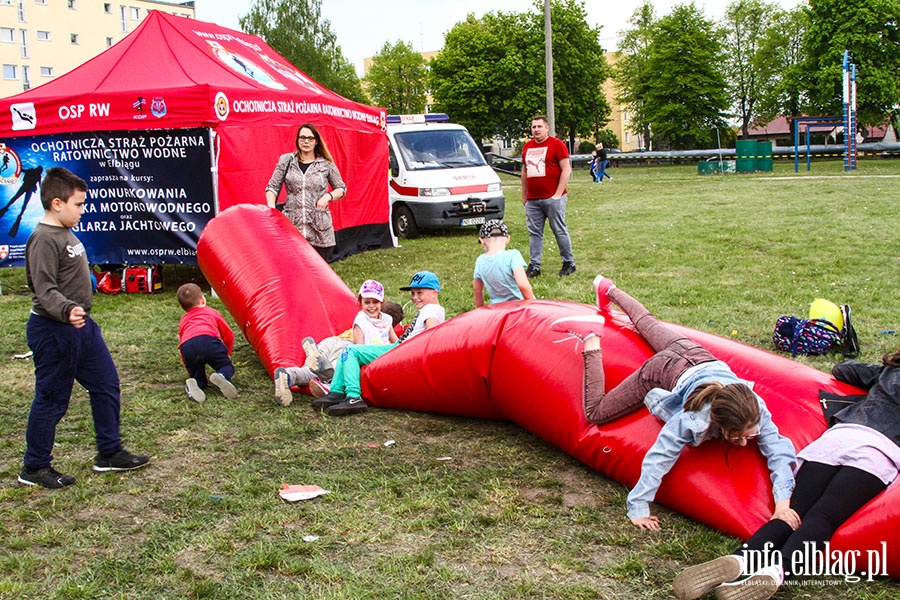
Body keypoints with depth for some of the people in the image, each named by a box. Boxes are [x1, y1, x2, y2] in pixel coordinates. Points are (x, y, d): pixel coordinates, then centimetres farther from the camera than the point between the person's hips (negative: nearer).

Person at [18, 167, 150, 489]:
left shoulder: (65, 234, 11)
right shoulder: (44, 239, -19)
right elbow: (45, 290, -26)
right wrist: (67, 311, -42)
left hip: (81, 325, 10)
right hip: (53, 331, -10)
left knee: (106, 384, 13)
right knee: (51, 399, 1)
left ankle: (109, 453, 24)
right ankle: (34, 468, 17)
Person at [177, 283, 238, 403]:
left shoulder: (183, 320, 37)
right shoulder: (212, 312, 32)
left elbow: (181, 344, 35)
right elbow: (228, 335, 36)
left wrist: (189, 368, 42)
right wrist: (226, 354, 52)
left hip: (187, 347, 2)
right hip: (209, 341, -2)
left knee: (198, 378, 18)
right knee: (227, 367, 17)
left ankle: (191, 384, -18)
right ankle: (221, 376, -19)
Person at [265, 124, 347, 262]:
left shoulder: (327, 164, 6)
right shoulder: (286, 161, 8)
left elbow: (341, 189, 15)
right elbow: (272, 187, 10)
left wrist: (328, 196, -5)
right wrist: (271, 208, -7)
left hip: (320, 229, 0)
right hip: (291, 226, 0)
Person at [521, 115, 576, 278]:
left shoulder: (556, 144, -4)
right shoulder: (527, 146, 14)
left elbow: (566, 170, -8)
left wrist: (558, 194, -13)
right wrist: (524, 195, 18)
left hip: (552, 198, -5)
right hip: (532, 200, 6)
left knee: (560, 232, 1)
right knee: (534, 233, 5)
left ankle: (569, 263, 11)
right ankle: (534, 266, 9)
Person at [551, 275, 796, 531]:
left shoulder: (755, 409, -38)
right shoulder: (691, 420, -46)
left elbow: (778, 448, -32)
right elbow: (657, 460, -40)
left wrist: (783, 500, -46)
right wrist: (638, 509, -36)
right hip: (664, 371, -5)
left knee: (648, 323, 35)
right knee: (595, 412, 5)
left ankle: (609, 290, 57)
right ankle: (591, 339, 11)